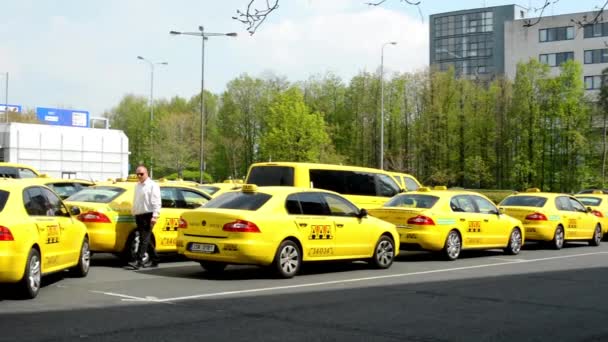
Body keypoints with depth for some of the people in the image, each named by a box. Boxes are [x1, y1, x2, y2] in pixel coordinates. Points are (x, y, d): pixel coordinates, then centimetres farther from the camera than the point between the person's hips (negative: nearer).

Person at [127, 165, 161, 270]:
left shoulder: (152, 185, -6)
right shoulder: (138, 186, 20)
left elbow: (156, 202, -13)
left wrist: (154, 216, -20)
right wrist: (133, 212, 16)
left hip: (147, 215, -9)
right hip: (138, 215, 9)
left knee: (144, 239, -11)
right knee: (145, 239, 11)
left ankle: (138, 261, -15)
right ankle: (154, 259, 19)